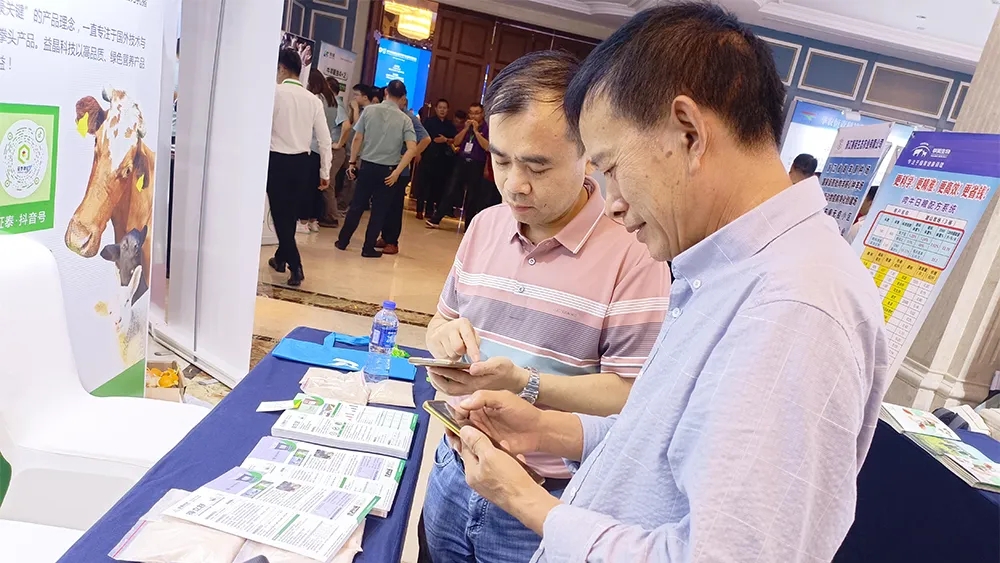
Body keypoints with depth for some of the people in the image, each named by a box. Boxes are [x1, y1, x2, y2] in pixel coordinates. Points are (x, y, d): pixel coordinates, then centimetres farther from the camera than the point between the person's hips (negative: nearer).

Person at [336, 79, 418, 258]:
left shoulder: (369, 110, -2)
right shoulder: (405, 119, -5)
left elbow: (357, 139, -2)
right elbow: (412, 149, -15)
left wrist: (352, 162, 7)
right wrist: (397, 172, -13)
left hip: (367, 165, 2)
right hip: (387, 170, -2)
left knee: (357, 205, 13)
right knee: (379, 210, 8)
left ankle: (343, 241, 21)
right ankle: (368, 248, 12)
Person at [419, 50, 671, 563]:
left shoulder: (633, 250, -19)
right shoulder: (484, 226, 2)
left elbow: (632, 397, -19)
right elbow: (441, 321, 12)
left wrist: (522, 383, -28)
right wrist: (447, 336, -11)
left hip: (546, 504, -5)